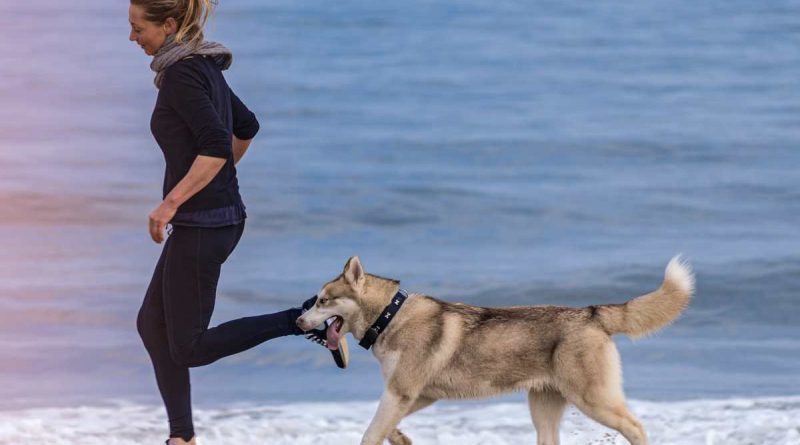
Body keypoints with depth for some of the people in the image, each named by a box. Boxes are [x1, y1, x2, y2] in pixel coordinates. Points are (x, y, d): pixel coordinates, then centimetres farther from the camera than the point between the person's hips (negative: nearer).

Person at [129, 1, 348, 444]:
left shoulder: (182, 74, -18)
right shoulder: (204, 68, 11)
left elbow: (217, 146, -28)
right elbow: (246, 126, 26)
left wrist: (171, 202, -24)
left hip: (201, 222, -10)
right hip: (216, 216, 10)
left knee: (190, 349, -3)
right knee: (152, 324, 14)